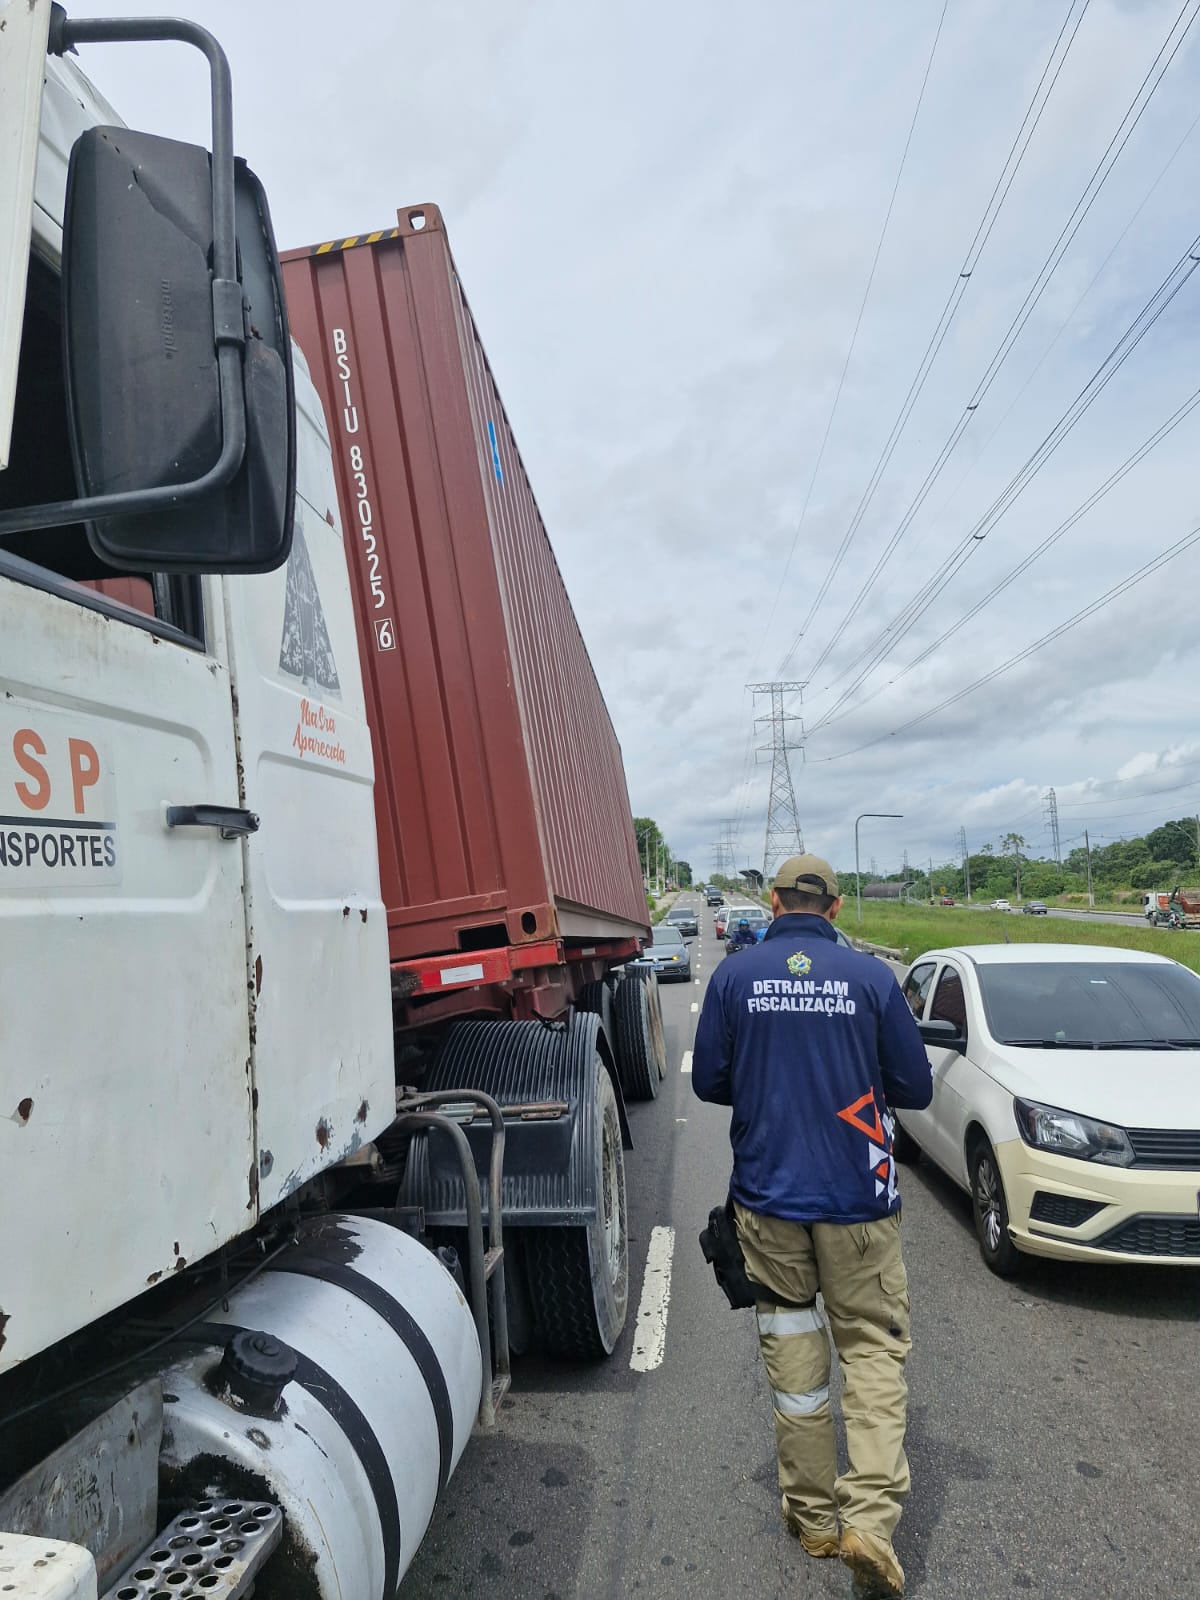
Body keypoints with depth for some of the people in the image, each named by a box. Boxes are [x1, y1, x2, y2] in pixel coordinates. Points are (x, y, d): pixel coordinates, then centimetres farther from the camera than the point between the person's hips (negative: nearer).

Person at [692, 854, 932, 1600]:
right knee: (874, 1348, 13)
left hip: (767, 1196, 2)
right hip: (857, 1201, -1)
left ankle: (814, 1517, 28)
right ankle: (871, 1516, 2)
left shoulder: (735, 977, -5)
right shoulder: (871, 977, -8)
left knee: (794, 1356, 15)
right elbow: (916, 1088, -1)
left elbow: (709, 1081, 1)